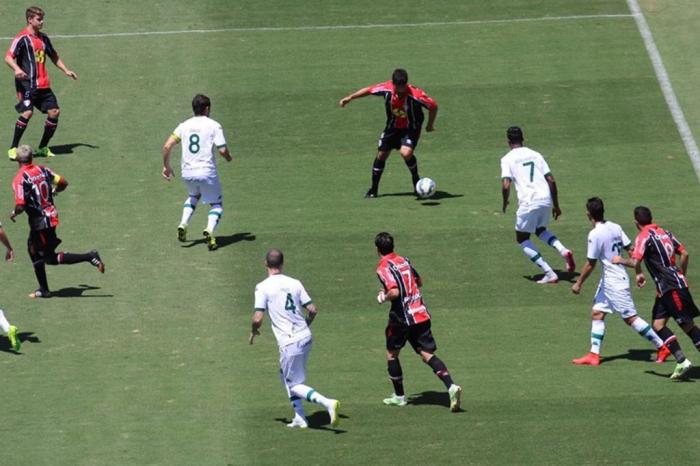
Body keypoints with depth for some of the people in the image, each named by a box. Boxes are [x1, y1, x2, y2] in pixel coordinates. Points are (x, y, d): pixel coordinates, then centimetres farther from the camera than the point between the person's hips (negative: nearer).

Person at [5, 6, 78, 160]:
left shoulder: (43, 38, 16)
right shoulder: (22, 38, -7)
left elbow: (54, 56, 31)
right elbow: (8, 57, -14)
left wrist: (66, 70, 25)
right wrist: (17, 69, -33)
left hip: (43, 85, 7)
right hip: (27, 84, -7)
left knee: (54, 112, 2)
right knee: (27, 113, -19)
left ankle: (43, 148, 16)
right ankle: (13, 148, -8)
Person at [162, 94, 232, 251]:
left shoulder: (184, 125, 7)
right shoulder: (213, 126, -5)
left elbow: (167, 147, 1)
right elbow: (222, 150, -11)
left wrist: (166, 166, 13)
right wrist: (228, 157, 12)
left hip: (187, 173, 4)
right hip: (207, 172, -4)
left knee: (193, 195, 34)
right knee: (217, 204, 13)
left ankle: (183, 224, 12)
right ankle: (209, 229, -17)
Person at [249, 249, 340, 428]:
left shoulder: (263, 287, -9)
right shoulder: (294, 283, 6)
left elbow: (258, 318, -14)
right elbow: (313, 309, 6)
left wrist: (254, 331, 8)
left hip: (290, 343, -6)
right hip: (306, 337, 6)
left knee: (294, 384, 4)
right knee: (286, 376, 25)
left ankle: (327, 403, -19)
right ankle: (299, 417, 22)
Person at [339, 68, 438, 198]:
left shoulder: (415, 94, -33)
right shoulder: (386, 88, -23)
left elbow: (433, 106, -18)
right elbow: (368, 90, -4)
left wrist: (430, 124, -6)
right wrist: (350, 98, -1)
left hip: (411, 128, -4)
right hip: (392, 126, 4)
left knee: (406, 153, -27)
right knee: (381, 155, 7)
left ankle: (416, 180, 2)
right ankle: (374, 189, 24)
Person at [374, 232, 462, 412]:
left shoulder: (383, 267, -11)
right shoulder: (404, 261, 13)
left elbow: (394, 292, -23)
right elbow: (419, 282, 26)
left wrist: (384, 297, -4)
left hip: (402, 317, -6)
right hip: (421, 314, 6)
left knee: (392, 353, 15)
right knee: (427, 354, 0)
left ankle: (399, 396, 21)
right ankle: (451, 387, -20)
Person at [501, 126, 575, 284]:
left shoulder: (507, 159, 1)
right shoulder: (535, 155, 14)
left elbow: (506, 185, -11)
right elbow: (551, 180, 10)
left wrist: (505, 202, 9)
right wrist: (556, 205, 18)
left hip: (528, 203, -5)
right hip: (546, 199, 5)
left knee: (522, 238, 13)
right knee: (540, 230, 31)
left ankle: (549, 273, 1)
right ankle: (563, 250, 2)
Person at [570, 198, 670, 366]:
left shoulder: (595, 234, -21)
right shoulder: (615, 227, 2)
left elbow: (590, 264, -17)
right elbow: (630, 249, 6)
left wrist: (578, 284, -6)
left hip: (615, 282, -9)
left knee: (630, 317, -3)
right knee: (597, 313, 9)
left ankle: (661, 347, 2)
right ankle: (594, 355, 8)